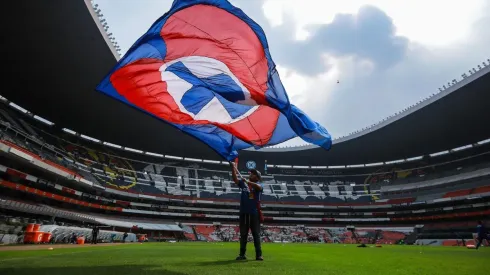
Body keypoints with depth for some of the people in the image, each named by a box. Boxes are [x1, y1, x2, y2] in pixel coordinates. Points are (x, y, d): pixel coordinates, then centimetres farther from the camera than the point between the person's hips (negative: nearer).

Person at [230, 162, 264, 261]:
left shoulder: (259, 185, 0)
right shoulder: (243, 183, 9)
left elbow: (259, 187, -24)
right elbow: (235, 179, -3)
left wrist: (248, 182, -36)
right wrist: (233, 168, -14)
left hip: (254, 213, -3)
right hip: (243, 212, 3)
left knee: (256, 234, 3)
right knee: (243, 234, 9)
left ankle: (259, 254, 9)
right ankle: (242, 254, 16)